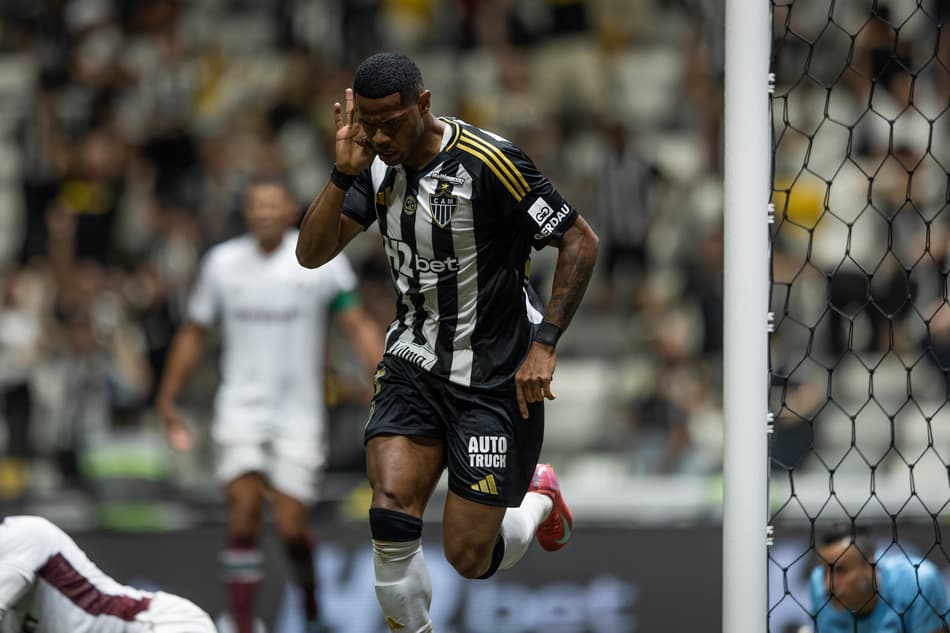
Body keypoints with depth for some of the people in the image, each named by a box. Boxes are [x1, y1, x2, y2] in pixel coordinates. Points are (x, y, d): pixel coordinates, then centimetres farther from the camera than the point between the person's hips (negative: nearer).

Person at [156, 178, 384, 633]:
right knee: (244, 514, -15)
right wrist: (167, 400, 14)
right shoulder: (222, 263, 4)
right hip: (240, 405, 1)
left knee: (291, 527, -4)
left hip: (298, 412, -1)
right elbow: (193, 333, 14)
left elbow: (357, 326, -2)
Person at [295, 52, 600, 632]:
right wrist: (343, 172, -18)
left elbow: (581, 241, -14)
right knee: (391, 518, -17)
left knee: (469, 556, -2)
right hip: (414, 364, 5)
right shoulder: (377, 164, -2)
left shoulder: (487, 163, -21)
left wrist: (544, 343, -18)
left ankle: (539, 499, 31)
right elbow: (311, 254, -4)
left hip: (495, 378, -5)